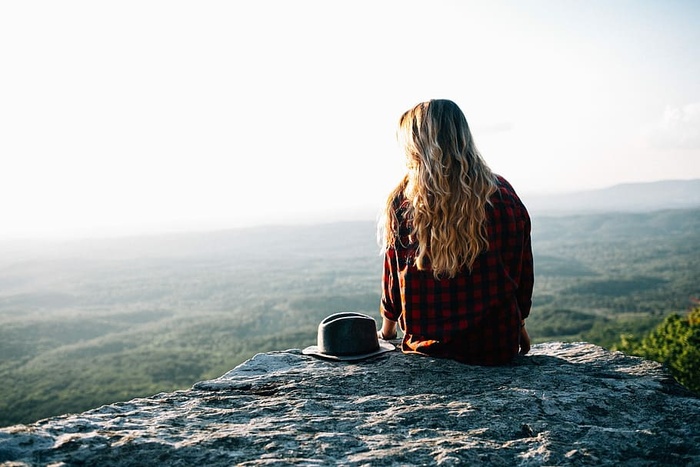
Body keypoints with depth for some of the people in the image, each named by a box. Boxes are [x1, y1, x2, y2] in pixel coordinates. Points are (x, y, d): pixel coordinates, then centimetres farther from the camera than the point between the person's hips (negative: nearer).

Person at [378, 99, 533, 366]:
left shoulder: (403, 202, -10)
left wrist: (387, 330, 19)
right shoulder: (504, 195, -5)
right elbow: (523, 272, 5)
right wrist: (519, 326, 22)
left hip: (428, 347, -1)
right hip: (498, 347, 2)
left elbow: (393, 278, 1)